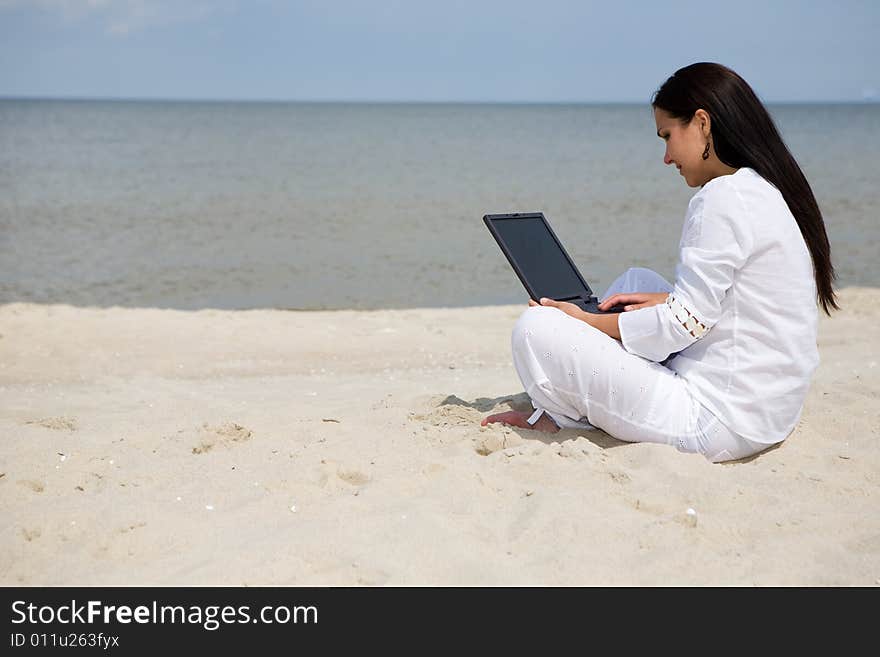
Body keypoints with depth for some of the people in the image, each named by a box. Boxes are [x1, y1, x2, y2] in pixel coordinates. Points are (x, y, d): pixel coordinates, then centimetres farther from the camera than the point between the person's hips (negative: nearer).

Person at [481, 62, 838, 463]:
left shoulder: (725, 197, -18)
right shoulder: (773, 190, 11)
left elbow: (683, 324, -18)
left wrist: (586, 321, -6)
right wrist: (667, 301, 9)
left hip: (720, 423, -10)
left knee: (535, 329, -13)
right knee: (636, 281, 23)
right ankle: (554, 415, 18)